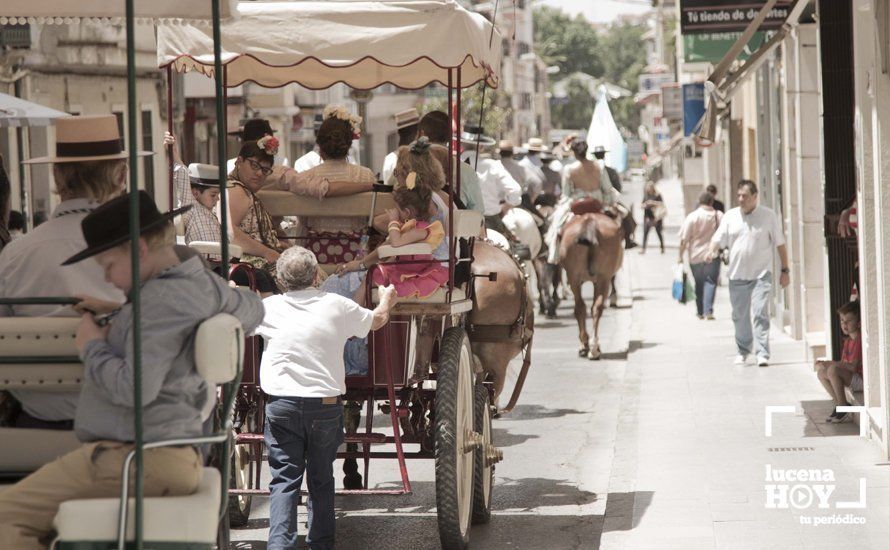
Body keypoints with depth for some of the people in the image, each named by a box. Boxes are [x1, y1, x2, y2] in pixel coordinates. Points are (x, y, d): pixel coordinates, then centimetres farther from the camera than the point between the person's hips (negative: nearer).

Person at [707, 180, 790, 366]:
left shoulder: (768, 216, 1)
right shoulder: (730, 216, 8)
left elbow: (780, 244, 5)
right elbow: (718, 239, 7)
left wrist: (785, 270, 4)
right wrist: (712, 251, -16)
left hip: (761, 274, -3)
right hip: (737, 274, 3)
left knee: (761, 313, -13)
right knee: (740, 316, 10)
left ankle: (762, 353, -14)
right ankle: (743, 351, 24)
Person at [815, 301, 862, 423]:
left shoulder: (860, 340, -16)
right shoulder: (848, 341, 14)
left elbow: (852, 367, -23)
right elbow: (843, 363, 13)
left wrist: (829, 363, -21)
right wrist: (825, 364, -3)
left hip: (862, 379, -10)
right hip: (853, 379, 10)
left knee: (833, 370, -29)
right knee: (821, 373, 4)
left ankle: (843, 408, -20)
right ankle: (839, 404, 0)